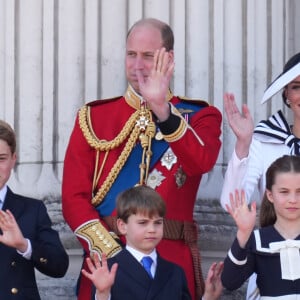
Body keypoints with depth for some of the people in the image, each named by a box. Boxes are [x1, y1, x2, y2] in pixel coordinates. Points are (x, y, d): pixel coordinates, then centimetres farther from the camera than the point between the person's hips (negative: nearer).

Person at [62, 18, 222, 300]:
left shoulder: (199, 116, 5)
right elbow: (74, 197, 1)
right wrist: (111, 252, -12)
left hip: (172, 261, -1)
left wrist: (162, 108, -27)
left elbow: (201, 162, -17)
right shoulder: (93, 117, 8)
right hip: (105, 259, 1)